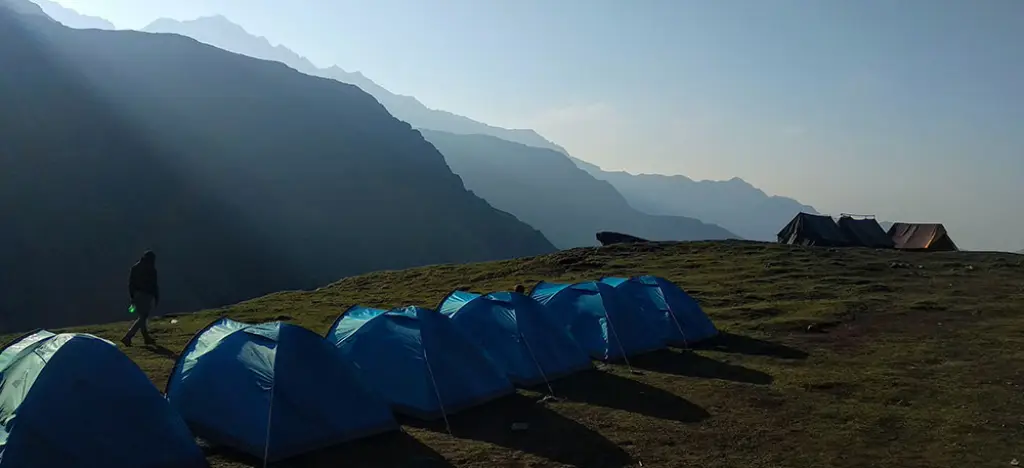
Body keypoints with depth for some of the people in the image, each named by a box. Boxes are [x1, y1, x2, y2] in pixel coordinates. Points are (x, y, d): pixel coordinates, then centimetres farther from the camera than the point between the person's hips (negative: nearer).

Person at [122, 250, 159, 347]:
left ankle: (147, 338, 22)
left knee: (142, 316, 16)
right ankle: (128, 337, -15)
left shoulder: (135, 267, 9)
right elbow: (154, 285, -10)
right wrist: (157, 298, -1)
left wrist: (132, 296, 18)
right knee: (143, 318, -5)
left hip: (137, 295, 8)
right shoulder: (151, 270, -11)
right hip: (146, 295, -7)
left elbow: (131, 283, 12)